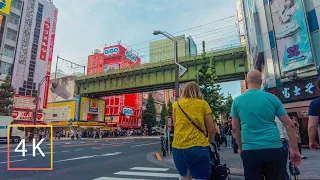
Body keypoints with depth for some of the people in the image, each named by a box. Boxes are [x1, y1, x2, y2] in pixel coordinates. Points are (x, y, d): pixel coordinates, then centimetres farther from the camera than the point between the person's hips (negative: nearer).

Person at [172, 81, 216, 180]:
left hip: (178, 147, 3)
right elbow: (212, 129, 5)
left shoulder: (176, 105, 8)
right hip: (198, 146, -3)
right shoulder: (203, 104, 3)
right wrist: (209, 141, 24)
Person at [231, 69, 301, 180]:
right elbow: (289, 125, 3)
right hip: (274, 149, 1)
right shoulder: (272, 98, 2)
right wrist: (294, 150, 11)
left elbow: (235, 129, 6)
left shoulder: (237, 101, 1)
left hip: (250, 151, 0)